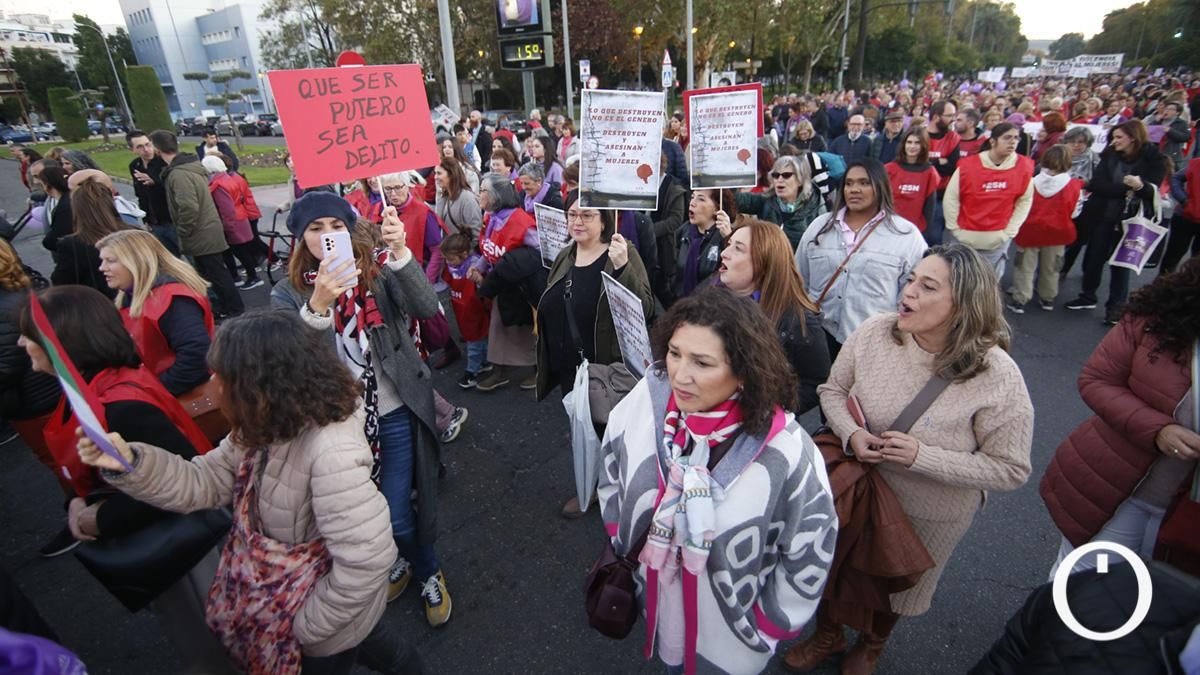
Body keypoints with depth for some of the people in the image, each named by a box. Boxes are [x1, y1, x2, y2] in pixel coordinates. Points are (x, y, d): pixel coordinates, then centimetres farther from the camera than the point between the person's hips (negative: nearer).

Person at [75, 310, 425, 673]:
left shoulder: (330, 452, -39)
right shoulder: (270, 428, -9)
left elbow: (366, 560, -38)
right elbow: (204, 483, -2)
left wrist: (308, 624, -22)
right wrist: (129, 462, -18)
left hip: (331, 613, -8)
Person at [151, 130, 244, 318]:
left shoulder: (179, 174, -21)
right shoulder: (190, 166, 10)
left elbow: (188, 208, -27)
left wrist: (182, 233, -16)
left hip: (202, 234, -10)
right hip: (206, 231, 10)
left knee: (216, 273, 0)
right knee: (215, 272, 17)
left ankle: (234, 310, 9)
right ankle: (225, 305, 27)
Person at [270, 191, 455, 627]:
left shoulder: (378, 272, -7)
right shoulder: (289, 293, -4)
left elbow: (426, 307, -26)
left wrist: (400, 252, -40)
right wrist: (318, 305, -38)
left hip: (395, 414, -2)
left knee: (396, 518, 3)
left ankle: (428, 574, 37)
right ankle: (410, 562, 52)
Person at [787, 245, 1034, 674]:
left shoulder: (997, 376, -27)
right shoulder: (874, 333, -20)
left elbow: (1010, 469, -19)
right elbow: (832, 390, -5)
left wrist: (921, 457, -31)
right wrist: (850, 434, -25)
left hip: (930, 516, -1)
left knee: (896, 586, 27)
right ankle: (828, 633, 58)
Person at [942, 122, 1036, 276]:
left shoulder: (1024, 167, -6)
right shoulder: (968, 165, -13)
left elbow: (1025, 201, 4)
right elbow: (950, 198, -6)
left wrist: (1009, 232, -2)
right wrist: (955, 230, -5)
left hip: (997, 242, 2)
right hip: (963, 239, -1)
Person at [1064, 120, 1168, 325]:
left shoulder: (1154, 159, -6)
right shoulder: (1110, 155, 1)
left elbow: (1153, 191, -13)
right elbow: (1097, 183, -9)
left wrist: (1140, 186, -33)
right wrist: (1125, 189, -20)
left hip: (1131, 219, -3)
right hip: (1103, 216, 3)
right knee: (1094, 257, 10)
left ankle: (1115, 307, 13)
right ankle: (1088, 297, 28)